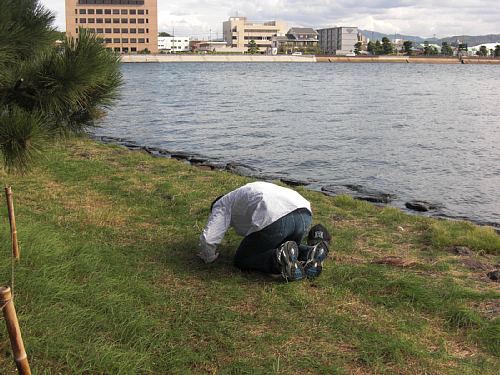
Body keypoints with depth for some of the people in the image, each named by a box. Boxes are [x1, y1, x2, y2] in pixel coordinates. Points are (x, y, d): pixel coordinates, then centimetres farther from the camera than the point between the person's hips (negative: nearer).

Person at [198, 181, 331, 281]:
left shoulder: (221, 205, 24)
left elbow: (208, 238, 9)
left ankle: (280, 258, -14)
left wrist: (209, 257, 30)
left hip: (274, 218, -7)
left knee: (241, 260, 14)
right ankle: (312, 250, 1)